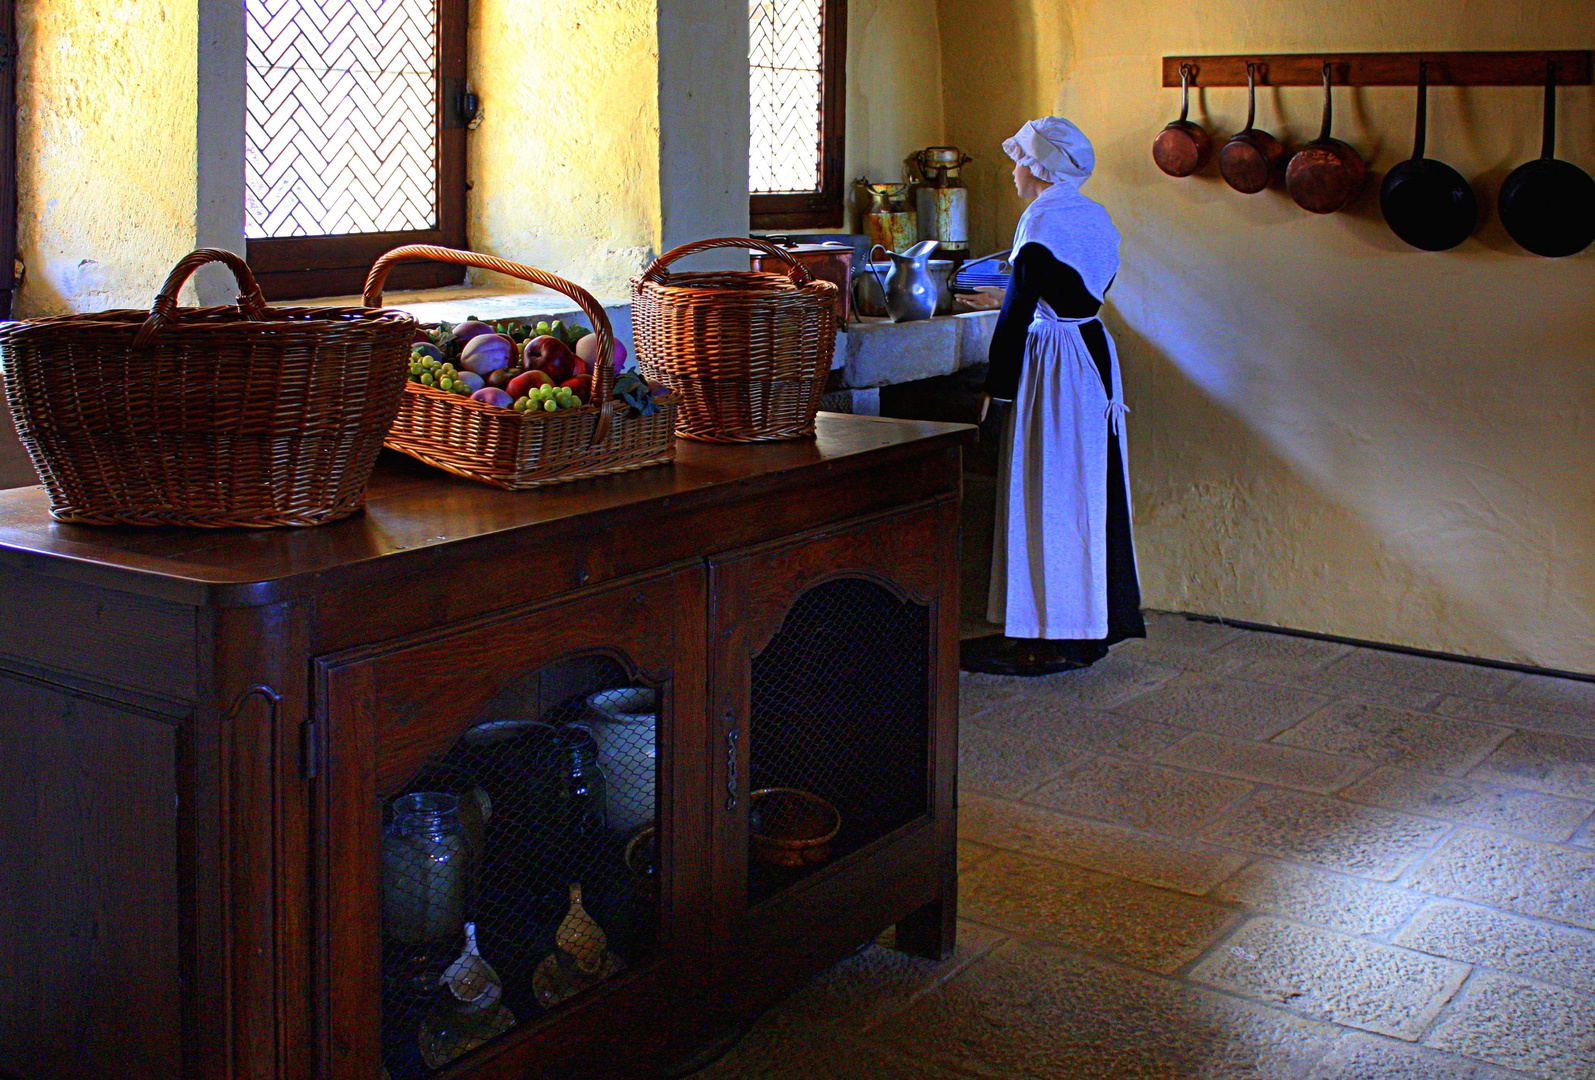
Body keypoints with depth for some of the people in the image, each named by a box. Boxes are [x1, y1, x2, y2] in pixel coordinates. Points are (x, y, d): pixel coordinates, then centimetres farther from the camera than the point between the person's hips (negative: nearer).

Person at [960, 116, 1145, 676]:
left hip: (1054, 366, -9)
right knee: (1089, 492, 13)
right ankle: (1096, 625, 21)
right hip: (1096, 353, 9)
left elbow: (1018, 308, -16)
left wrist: (994, 387, -12)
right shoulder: (1097, 217, 11)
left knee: (1046, 495, -2)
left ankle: (1052, 635, 2)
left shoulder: (1042, 219, -15)